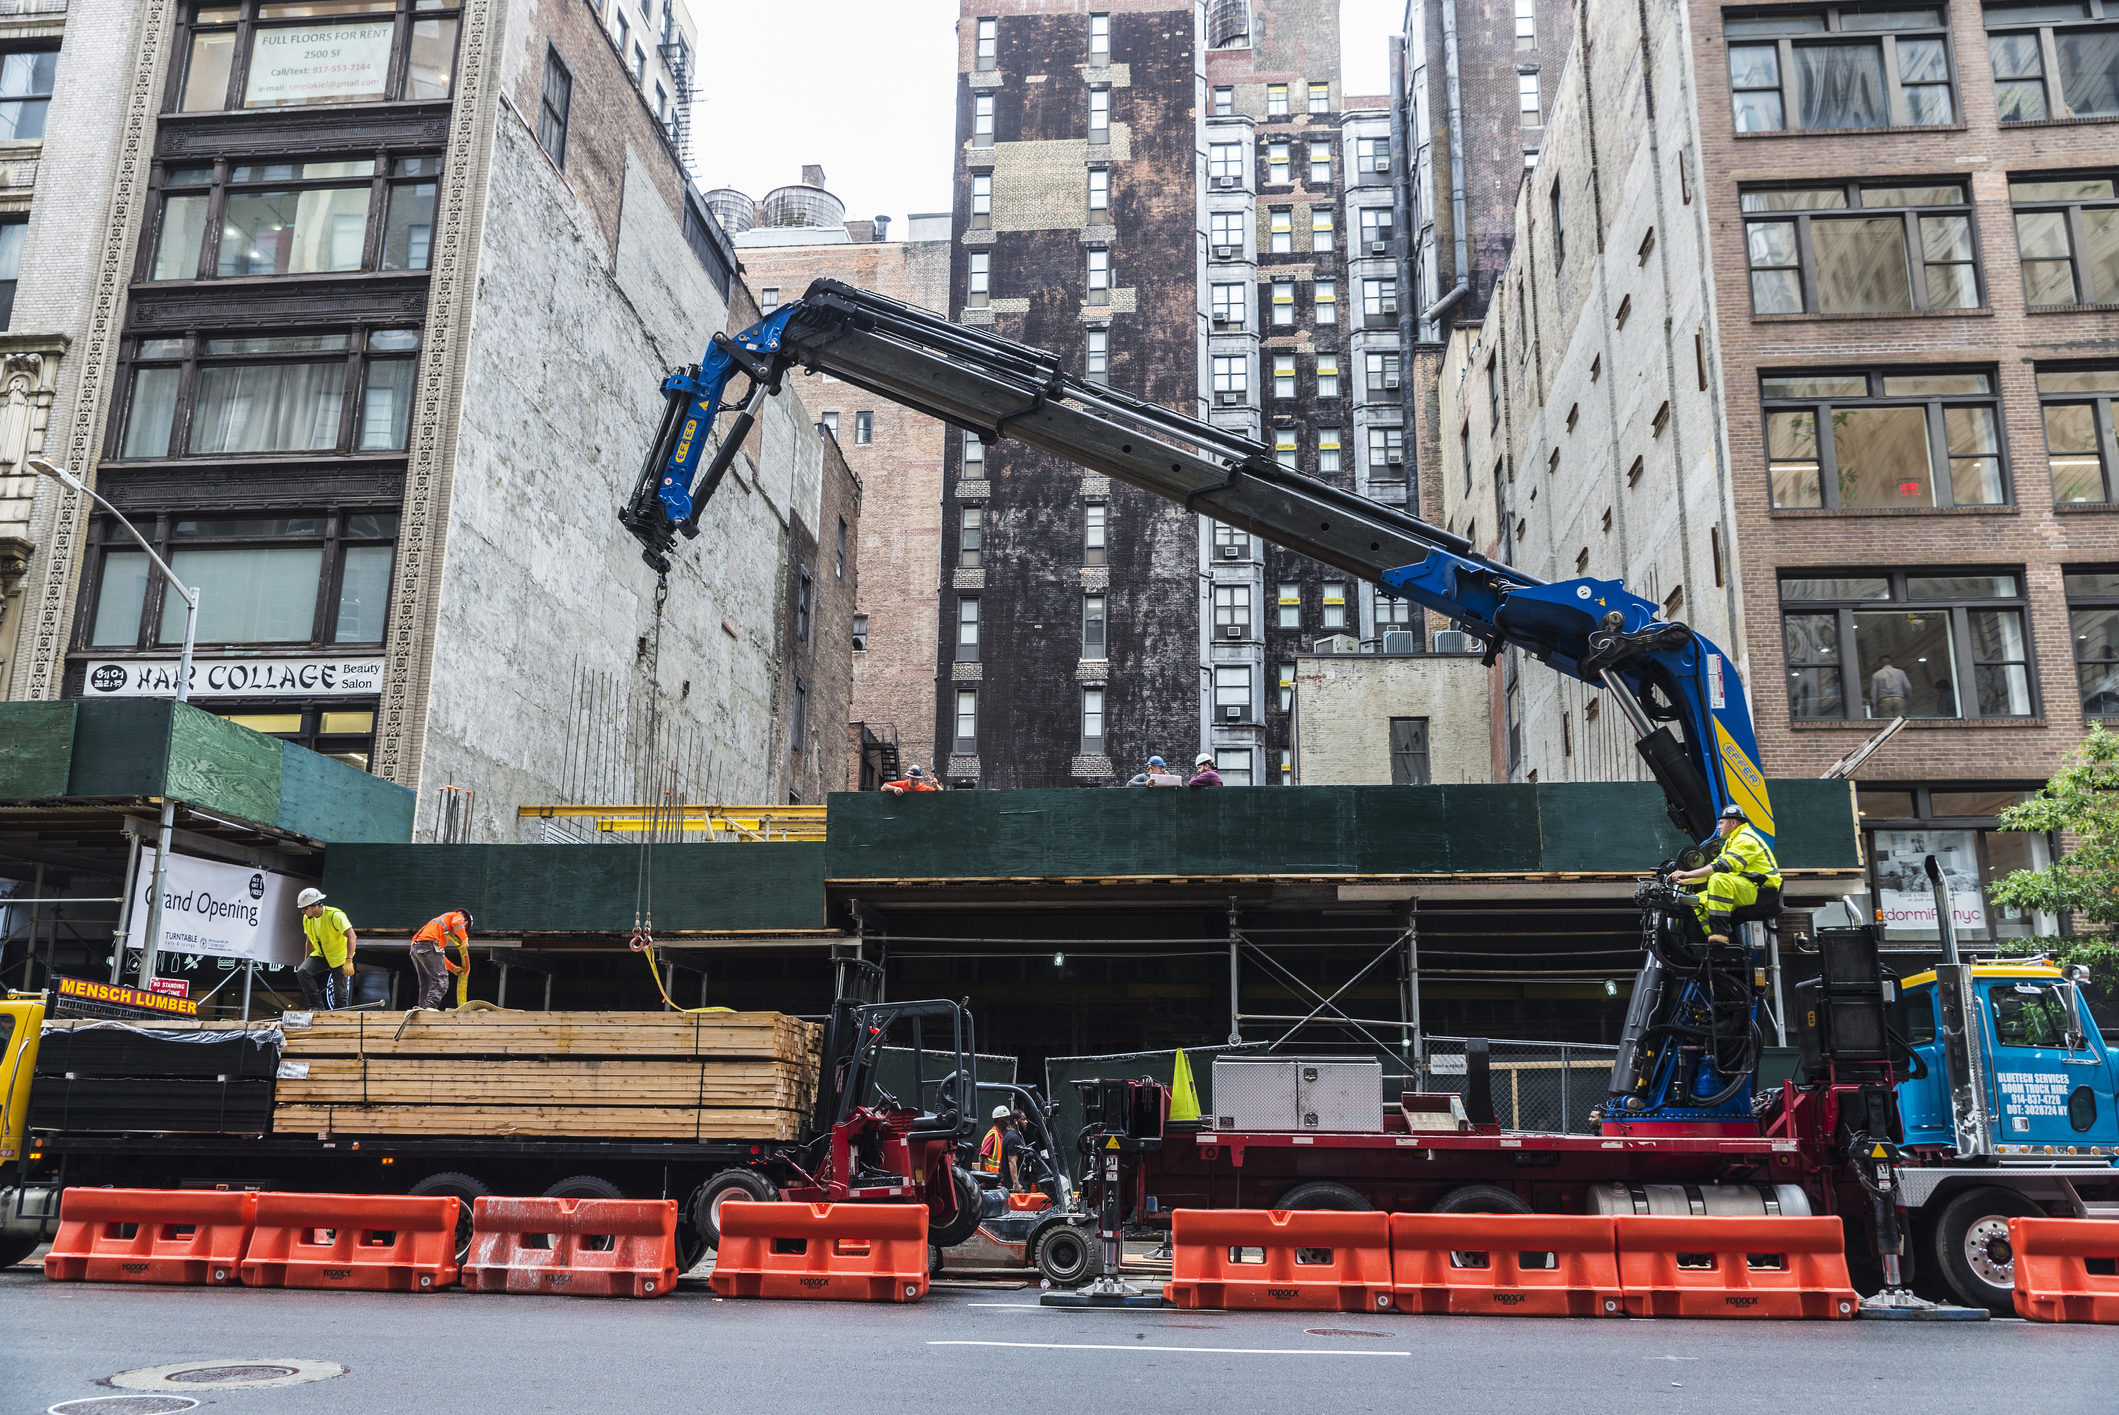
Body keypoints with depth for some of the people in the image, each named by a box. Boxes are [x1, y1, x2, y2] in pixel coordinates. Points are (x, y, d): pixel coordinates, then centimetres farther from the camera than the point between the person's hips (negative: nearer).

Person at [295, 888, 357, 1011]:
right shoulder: (307, 919, -2)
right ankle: (317, 1006, -16)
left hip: (339, 956, -5)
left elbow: (352, 937, -29)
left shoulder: (335, 915, -23)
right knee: (302, 972, -21)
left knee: (340, 992, -5)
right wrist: (307, 962, 13)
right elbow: (310, 941, 13)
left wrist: (348, 961, -37)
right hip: (321, 955, 5)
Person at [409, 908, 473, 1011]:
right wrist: (464, 939, -1)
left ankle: (423, 1006, 4)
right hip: (428, 944, -9)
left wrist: (453, 968, 36)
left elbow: (438, 956, 38)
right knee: (441, 980, -14)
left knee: (426, 983, 12)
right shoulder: (458, 916, 17)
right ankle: (429, 1005, -28)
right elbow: (456, 922, -13)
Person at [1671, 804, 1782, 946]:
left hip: (1763, 891, -11)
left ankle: (1720, 933, -38)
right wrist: (1686, 880, 12)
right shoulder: (1732, 841, 23)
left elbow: (1723, 866, -24)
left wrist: (1688, 874, -26)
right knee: (1699, 900, 4)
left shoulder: (1746, 839, -11)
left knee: (1719, 880, -34)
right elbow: (1712, 870, 23)